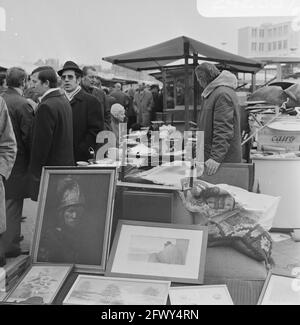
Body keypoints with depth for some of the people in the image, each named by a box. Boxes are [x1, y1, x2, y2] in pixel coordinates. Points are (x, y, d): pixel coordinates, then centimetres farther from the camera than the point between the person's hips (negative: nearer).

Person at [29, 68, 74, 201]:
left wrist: (35, 170, -12)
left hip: (50, 165, -9)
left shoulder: (46, 106, -18)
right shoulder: (64, 100, 11)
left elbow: (42, 141, -19)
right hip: (66, 164, 9)